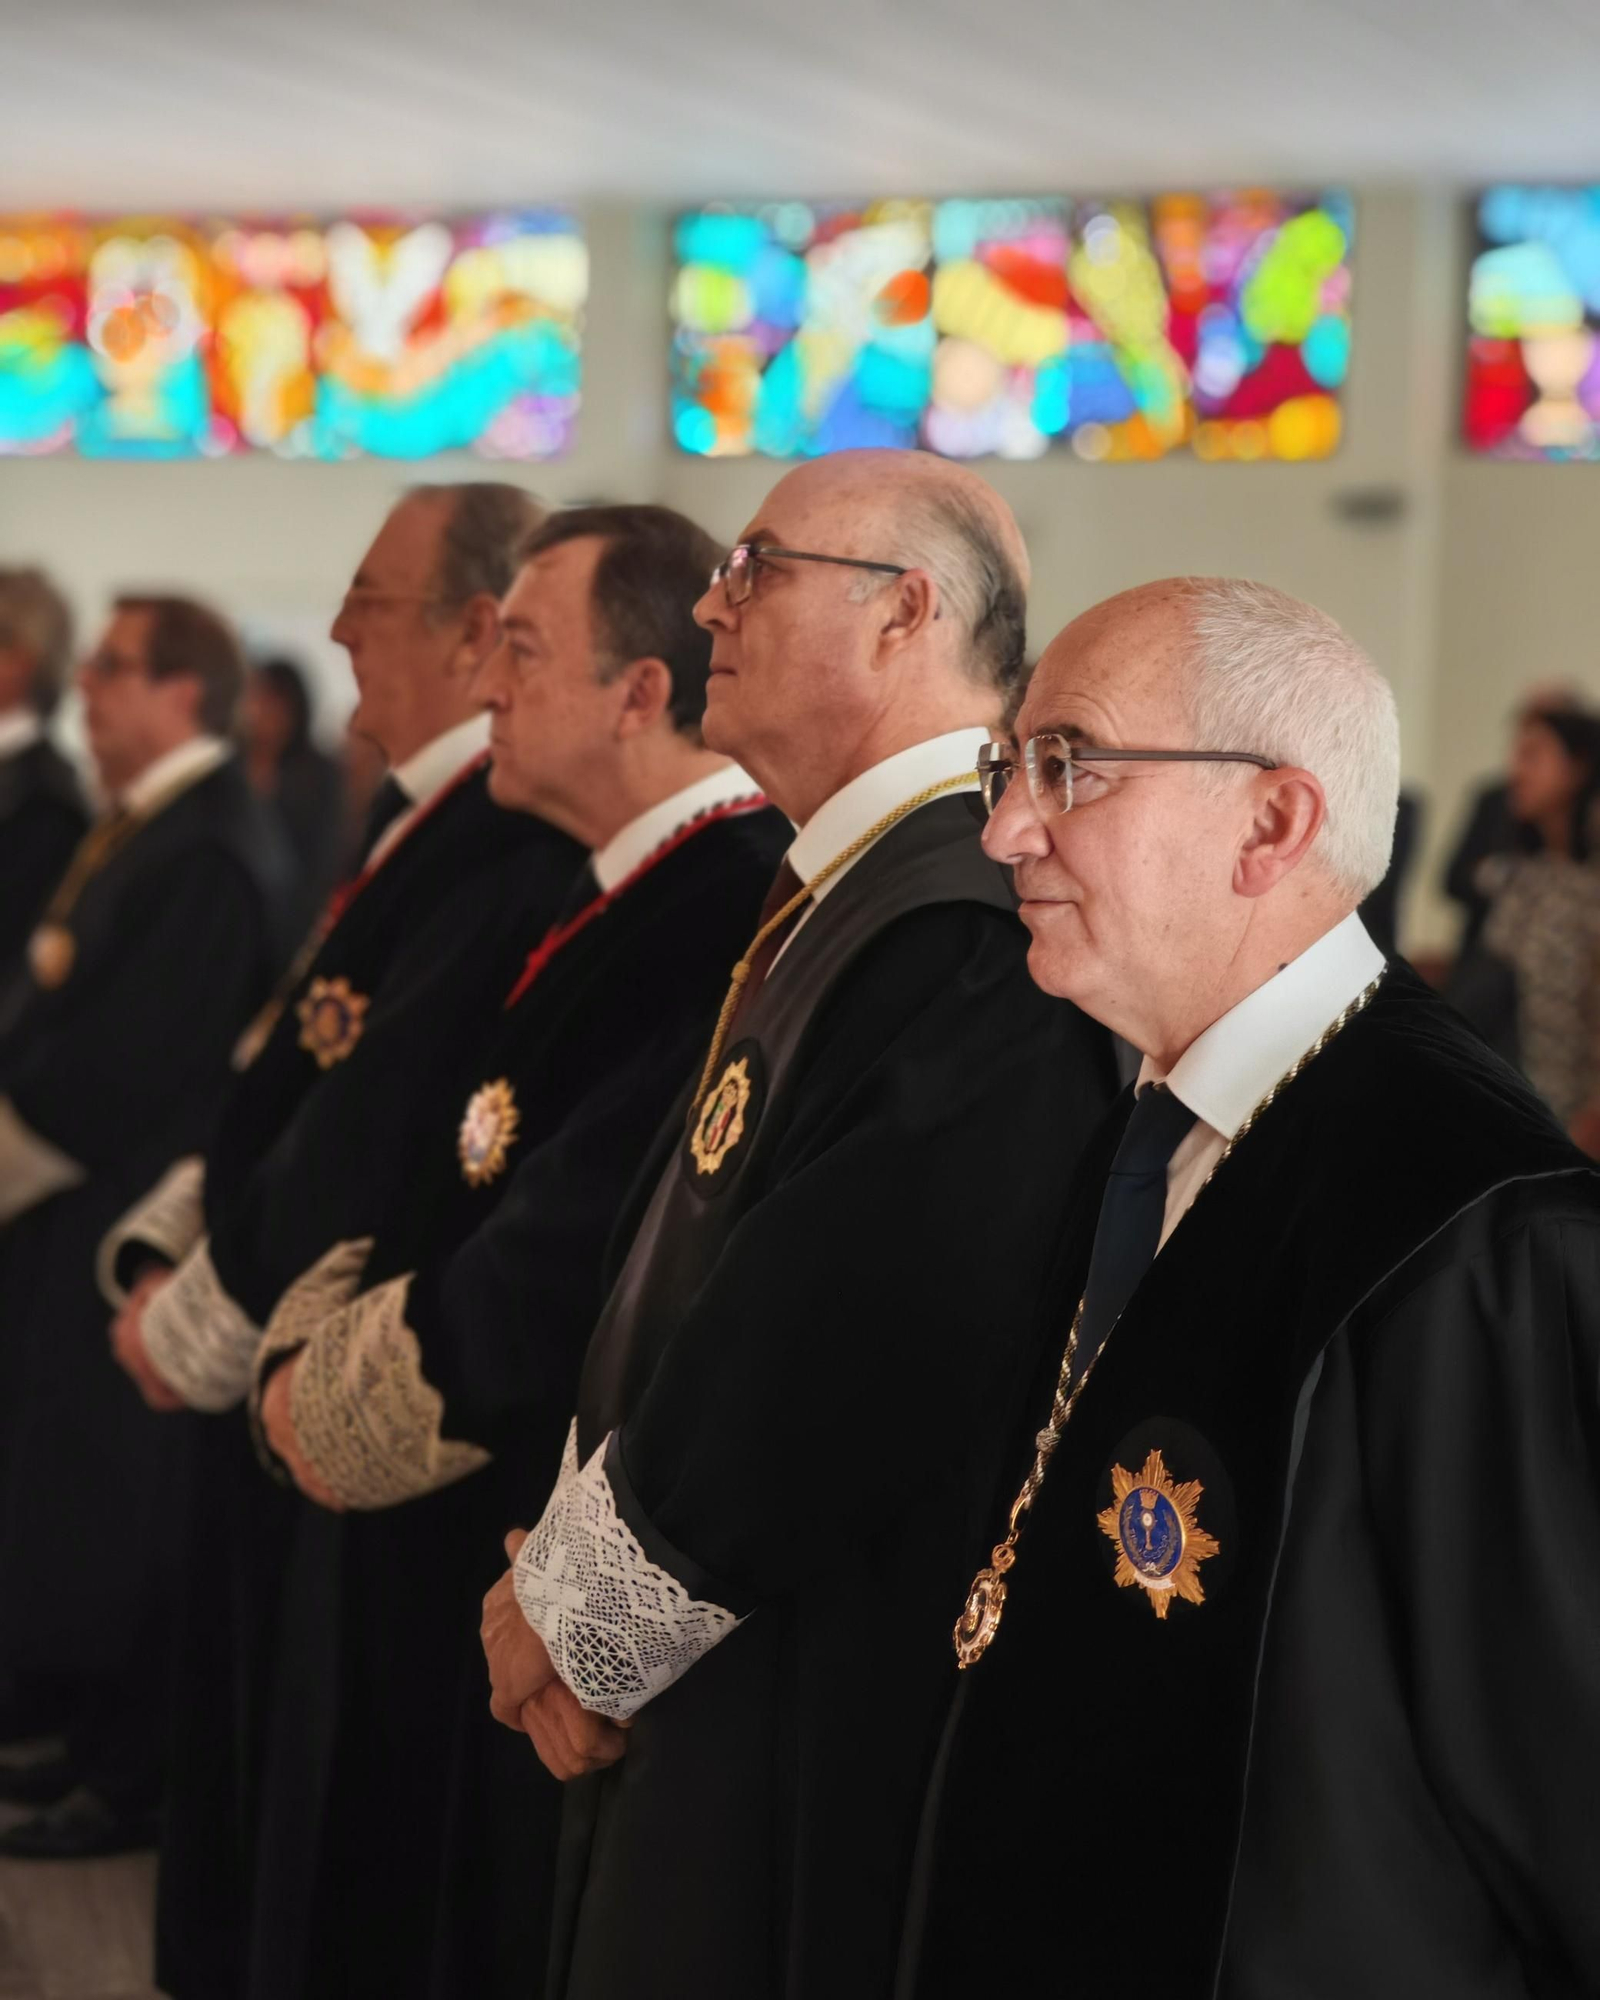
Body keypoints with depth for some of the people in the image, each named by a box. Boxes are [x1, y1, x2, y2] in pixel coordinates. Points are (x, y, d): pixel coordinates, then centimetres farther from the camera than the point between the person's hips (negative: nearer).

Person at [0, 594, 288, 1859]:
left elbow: (127, 1064, -23)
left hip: (128, 1228, -10)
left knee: (111, 1504, -1)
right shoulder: (143, 830, 12)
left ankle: (131, 1778, 9)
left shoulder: (209, 854, -20)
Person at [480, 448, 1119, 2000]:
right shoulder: (839, 895, 12)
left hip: (819, 1739, -9)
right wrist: (570, 1565, 4)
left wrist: (577, 1606, -11)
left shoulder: (966, 931, -22)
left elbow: (825, 1364, -24)